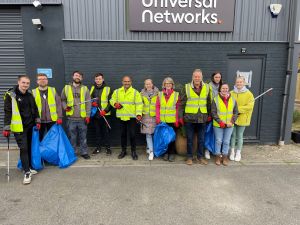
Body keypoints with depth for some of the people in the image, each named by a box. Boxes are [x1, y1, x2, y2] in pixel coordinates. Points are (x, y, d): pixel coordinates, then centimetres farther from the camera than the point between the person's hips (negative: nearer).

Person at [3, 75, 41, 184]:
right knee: (23, 148, -7)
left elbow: (35, 109, 18)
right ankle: (27, 172, -1)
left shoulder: (30, 95, 8)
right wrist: (7, 128, -14)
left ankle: (29, 167, 28)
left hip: (30, 125, 6)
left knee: (29, 147, 13)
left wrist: (37, 121, 13)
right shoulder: (10, 95, -10)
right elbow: (7, 112, -12)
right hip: (19, 127, -6)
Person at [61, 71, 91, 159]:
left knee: (83, 137, 8)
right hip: (71, 118, 1)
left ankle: (84, 152, 20)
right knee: (72, 137, 9)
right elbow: (62, 100, 13)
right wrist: (65, 107, -7)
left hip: (82, 118, 0)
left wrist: (87, 115, -4)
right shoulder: (66, 88, 8)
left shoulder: (85, 88, 5)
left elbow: (88, 103, 2)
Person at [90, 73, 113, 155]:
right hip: (96, 114, 3)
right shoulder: (92, 88, 10)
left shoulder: (108, 89, -2)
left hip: (105, 114, -3)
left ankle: (108, 147, 15)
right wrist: (92, 103, -5)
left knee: (106, 131, 3)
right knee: (97, 131, 11)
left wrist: (105, 110, -15)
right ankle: (98, 147, 23)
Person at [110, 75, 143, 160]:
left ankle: (133, 151, 16)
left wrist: (139, 114, -17)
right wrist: (115, 104, -5)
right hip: (121, 117, 3)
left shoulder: (135, 92, -1)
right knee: (123, 134, 14)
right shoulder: (117, 91, 8)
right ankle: (123, 150, 29)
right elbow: (112, 100, 17)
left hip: (132, 117, -3)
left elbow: (139, 104, -5)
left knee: (132, 134, -1)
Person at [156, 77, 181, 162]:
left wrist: (178, 119, -5)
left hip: (172, 120, -1)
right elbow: (157, 106, 5)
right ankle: (166, 153, 20)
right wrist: (158, 118, -3)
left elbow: (178, 108, 1)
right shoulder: (160, 94, 7)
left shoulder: (176, 94, 3)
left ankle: (172, 153, 16)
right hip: (162, 120, 1)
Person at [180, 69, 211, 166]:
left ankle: (200, 156, 26)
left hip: (202, 118, 2)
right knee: (189, 139, 7)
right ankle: (189, 157, 21)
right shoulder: (187, 87, -3)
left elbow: (209, 103, 11)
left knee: (201, 139, 11)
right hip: (189, 118, -2)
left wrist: (209, 115, 10)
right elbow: (182, 103, -1)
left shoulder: (207, 87, 4)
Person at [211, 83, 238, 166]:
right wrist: (220, 122, -16)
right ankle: (217, 157, 20)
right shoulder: (216, 99, -6)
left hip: (229, 125, 3)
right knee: (218, 141, 6)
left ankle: (225, 157, 23)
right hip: (218, 125, -3)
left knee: (226, 142, 10)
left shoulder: (233, 100, 4)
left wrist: (232, 122, -8)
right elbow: (213, 113, -8)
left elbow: (235, 112, 6)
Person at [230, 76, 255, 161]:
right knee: (233, 135, 9)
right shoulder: (231, 93, 0)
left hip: (242, 118, -1)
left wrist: (238, 109, -19)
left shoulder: (249, 94, -4)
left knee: (239, 136, 9)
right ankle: (232, 152, 23)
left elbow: (250, 106, -11)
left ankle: (238, 153, 23)